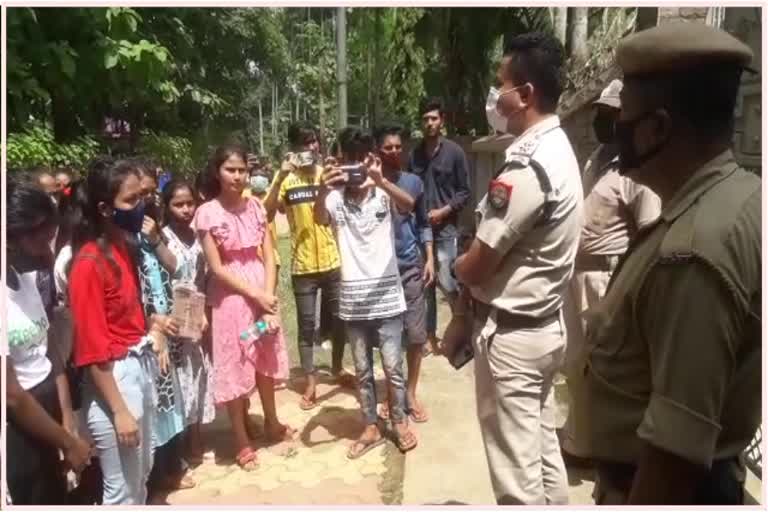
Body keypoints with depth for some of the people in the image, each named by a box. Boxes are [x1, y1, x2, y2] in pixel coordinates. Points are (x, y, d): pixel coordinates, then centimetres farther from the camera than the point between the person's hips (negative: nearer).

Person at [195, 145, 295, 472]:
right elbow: (217, 268, -12)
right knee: (235, 365, 6)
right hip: (230, 295, -4)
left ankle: (271, 424, 38)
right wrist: (255, 295, -14)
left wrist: (269, 295, -11)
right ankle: (242, 441, 22)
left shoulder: (255, 207, 2)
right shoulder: (207, 213, -11)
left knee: (266, 359, 17)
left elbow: (268, 256, 1)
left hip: (263, 292, 5)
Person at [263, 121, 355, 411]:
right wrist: (280, 179, -23)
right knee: (307, 326, 6)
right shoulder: (286, 178, -3)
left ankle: (337, 369, 36)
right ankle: (310, 382, 20)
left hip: (334, 261, 2)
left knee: (338, 320, 15)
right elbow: (266, 216, -16)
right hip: (303, 266, -2)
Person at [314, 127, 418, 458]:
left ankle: (400, 422, 28)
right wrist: (323, 190, -39)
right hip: (353, 297, 2)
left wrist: (380, 180, -40)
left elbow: (408, 205, -22)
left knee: (392, 367, 6)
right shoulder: (336, 199, 1)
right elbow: (319, 218, -19)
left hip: (386, 294, -2)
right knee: (362, 370, 13)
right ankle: (371, 428, 29)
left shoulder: (384, 194, -2)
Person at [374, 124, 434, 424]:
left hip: (411, 267, 2)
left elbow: (423, 223, 12)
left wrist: (429, 259, 5)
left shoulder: (414, 182, 5)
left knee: (416, 335, 5)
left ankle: (410, 393, 22)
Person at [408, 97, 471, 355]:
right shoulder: (414, 154, 9)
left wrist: (443, 211, -12)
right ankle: (430, 336, 18)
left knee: (447, 284, -6)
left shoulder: (454, 152, 0)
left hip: (445, 229, -4)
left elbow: (464, 192, -1)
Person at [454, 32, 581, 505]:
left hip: (510, 333, -9)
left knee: (516, 463, 6)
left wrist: (457, 266, 1)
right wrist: (474, 264, 3)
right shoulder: (559, 150, 7)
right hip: (545, 324, 10)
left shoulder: (526, 167, -24)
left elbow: (476, 266, -19)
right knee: (543, 447, 21)